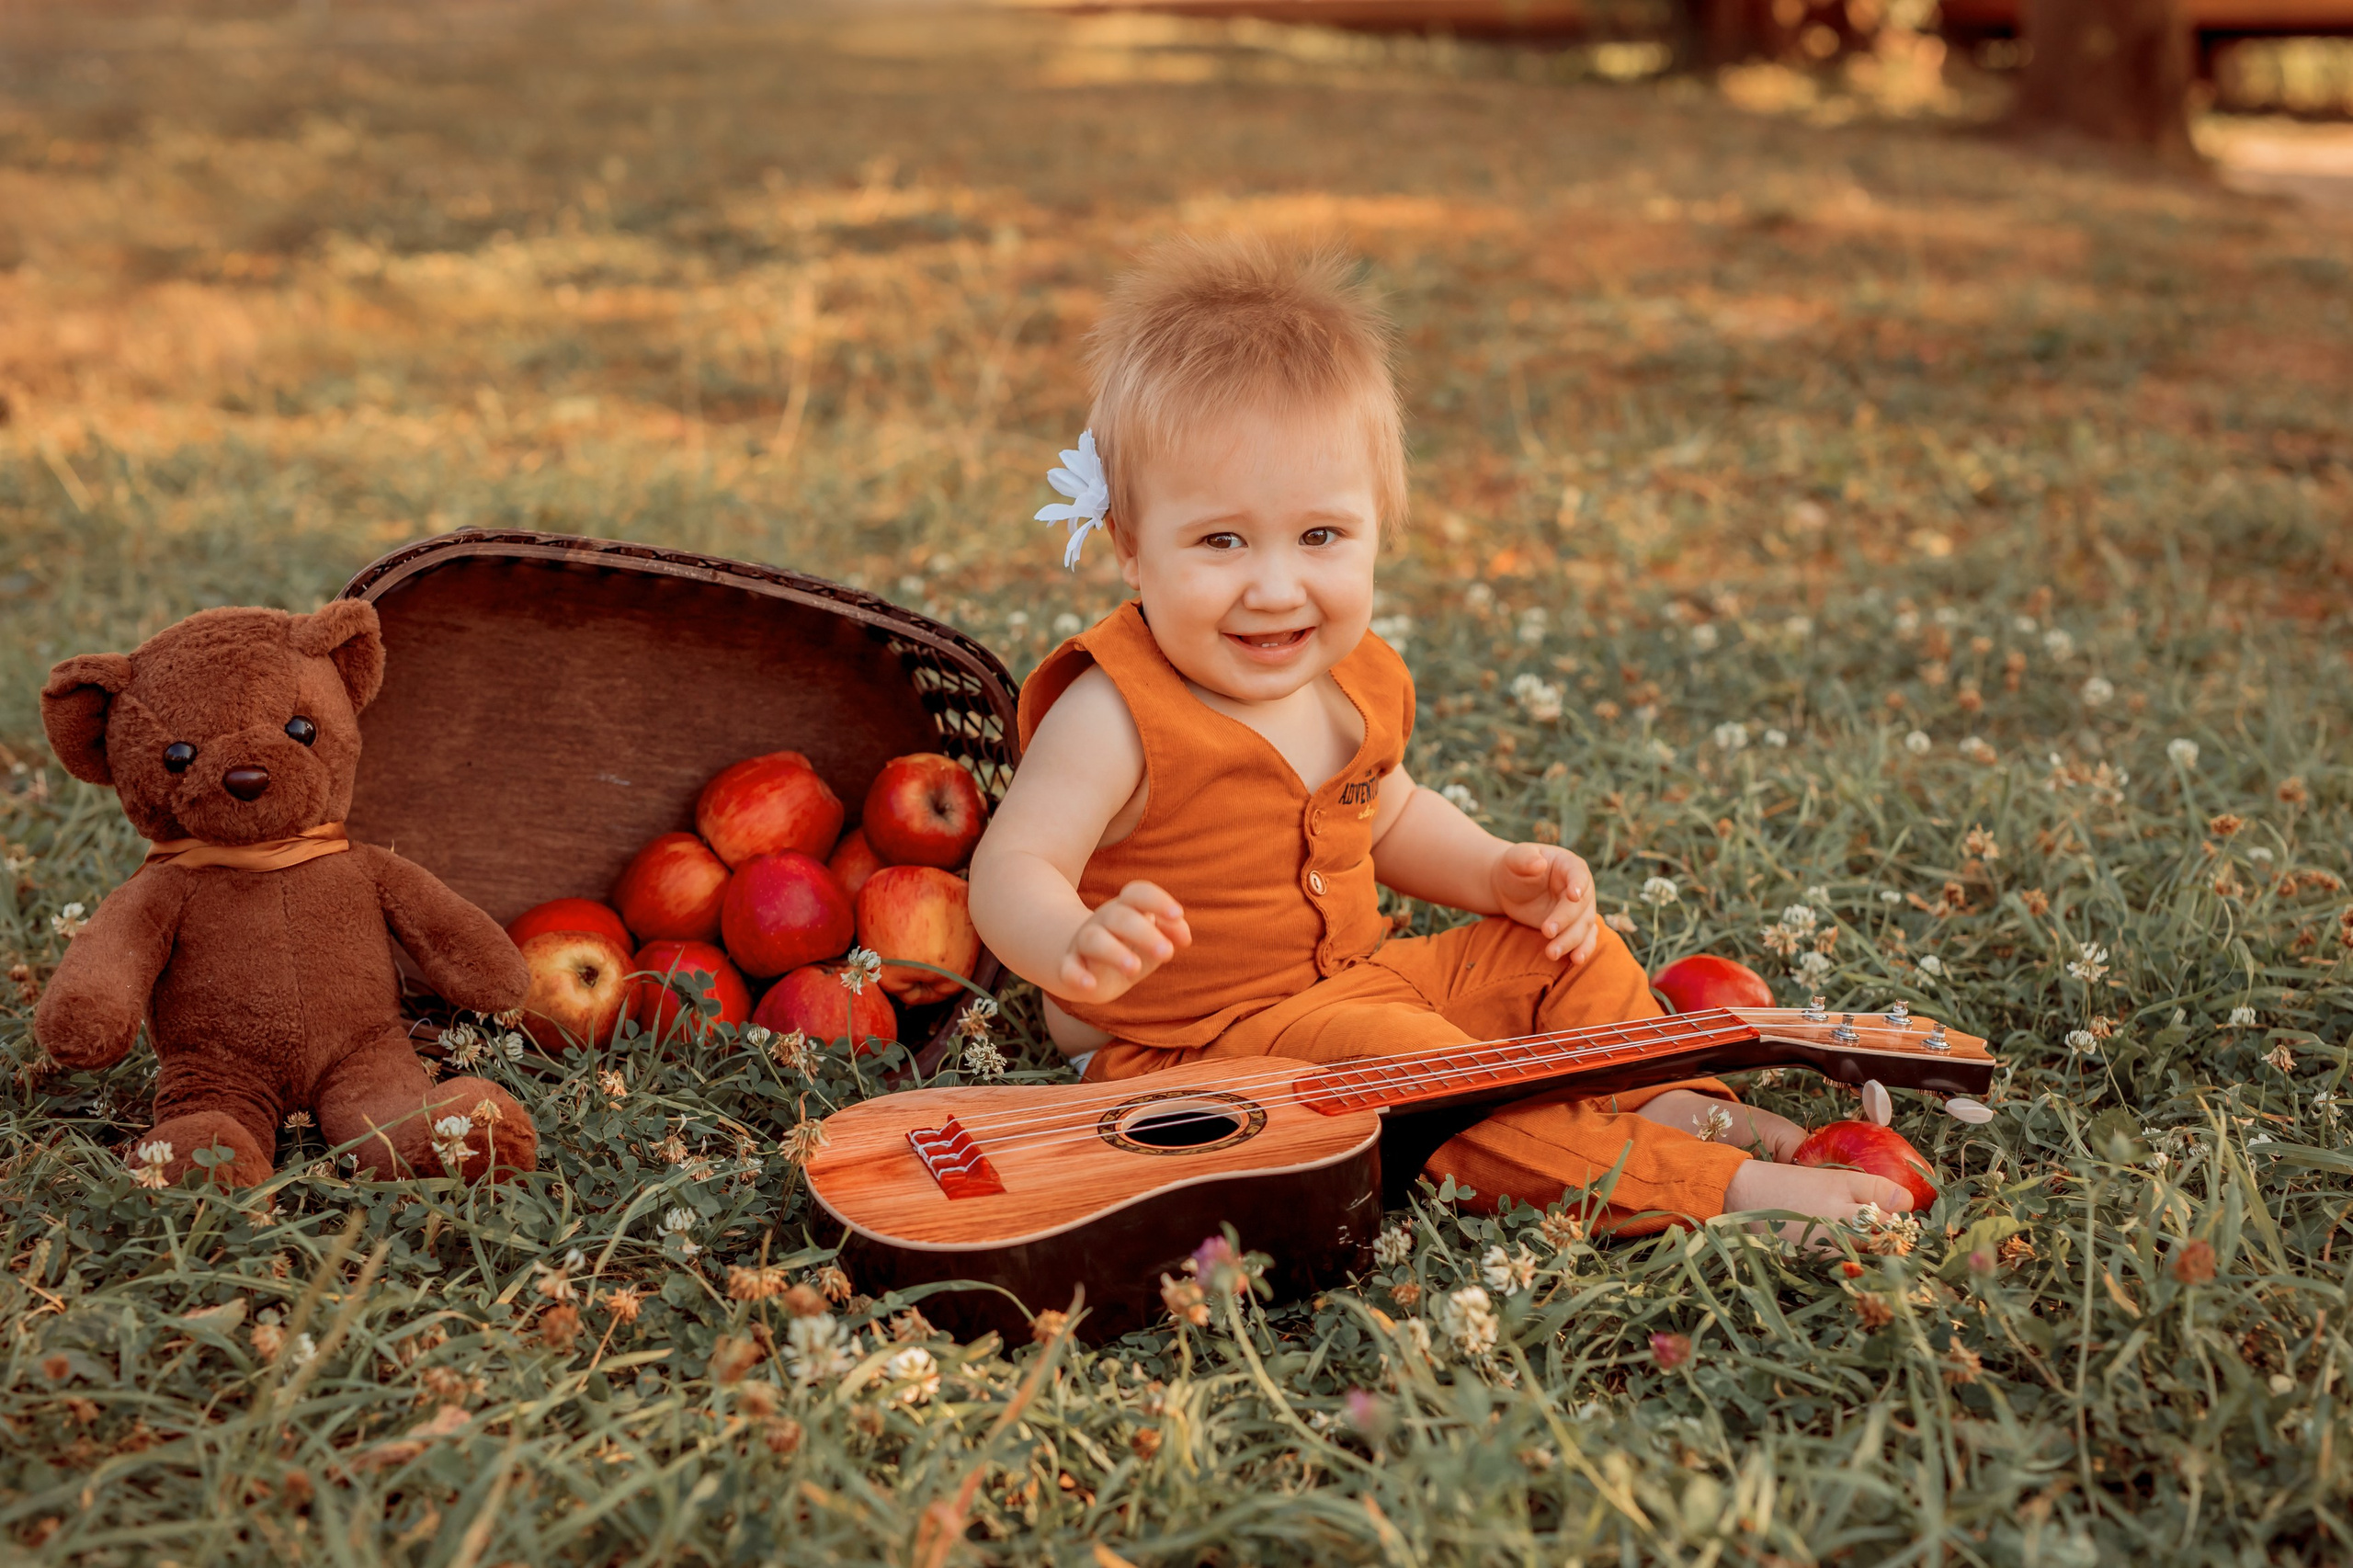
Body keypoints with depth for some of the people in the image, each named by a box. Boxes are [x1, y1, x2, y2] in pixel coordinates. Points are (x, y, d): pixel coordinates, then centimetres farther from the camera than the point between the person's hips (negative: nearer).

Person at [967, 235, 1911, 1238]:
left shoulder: (1352, 685, 2)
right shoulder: (1117, 713, -23)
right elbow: (1012, 867, -28)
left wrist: (1496, 873, 3)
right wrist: (1080, 948, -51)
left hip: (1349, 979, 9)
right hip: (1190, 1038, -9)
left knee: (1562, 948, 9)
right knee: (1401, 1054, -30)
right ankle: (1704, 1188, -26)